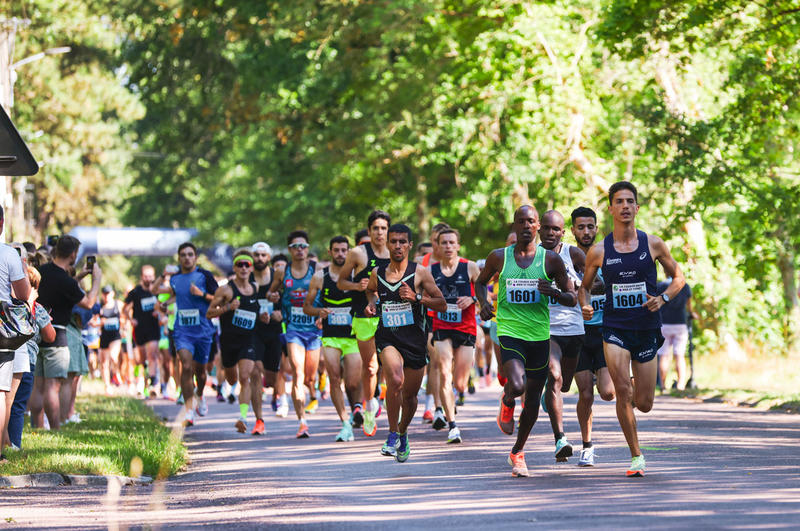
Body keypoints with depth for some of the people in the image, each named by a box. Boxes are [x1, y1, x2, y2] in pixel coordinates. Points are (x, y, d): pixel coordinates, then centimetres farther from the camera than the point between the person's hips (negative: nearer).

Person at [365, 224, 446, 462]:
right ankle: (393, 434, -14)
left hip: (414, 338, 0)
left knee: (409, 395, 10)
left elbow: (442, 305, -1)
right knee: (395, 380, -29)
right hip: (387, 337, 0)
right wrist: (371, 303, 8)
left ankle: (403, 433, 40)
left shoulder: (420, 272, -3)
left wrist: (417, 298, -15)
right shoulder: (377, 274, 5)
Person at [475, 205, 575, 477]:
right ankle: (506, 403, 12)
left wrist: (554, 292, -15)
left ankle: (518, 452, 30)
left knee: (533, 399, 9)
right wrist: (483, 302, -1)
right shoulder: (498, 257, 2)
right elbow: (480, 282, 20)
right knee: (517, 386, -26)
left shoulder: (551, 259, 1)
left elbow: (572, 298, 7)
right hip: (509, 330, -2)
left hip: (539, 334, 2)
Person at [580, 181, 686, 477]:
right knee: (622, 392, -18)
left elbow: (678, 277, 9)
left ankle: (633, 392, 44)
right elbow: (585, 286, 12)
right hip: (614, 328, -1)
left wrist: (663, 298, -10)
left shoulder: (653, 244, -1)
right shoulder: (599, 251, -2)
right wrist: (585, 305, -10)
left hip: (647, 330, 1)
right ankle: (636, 456, -4)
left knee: (644, 404, 5)